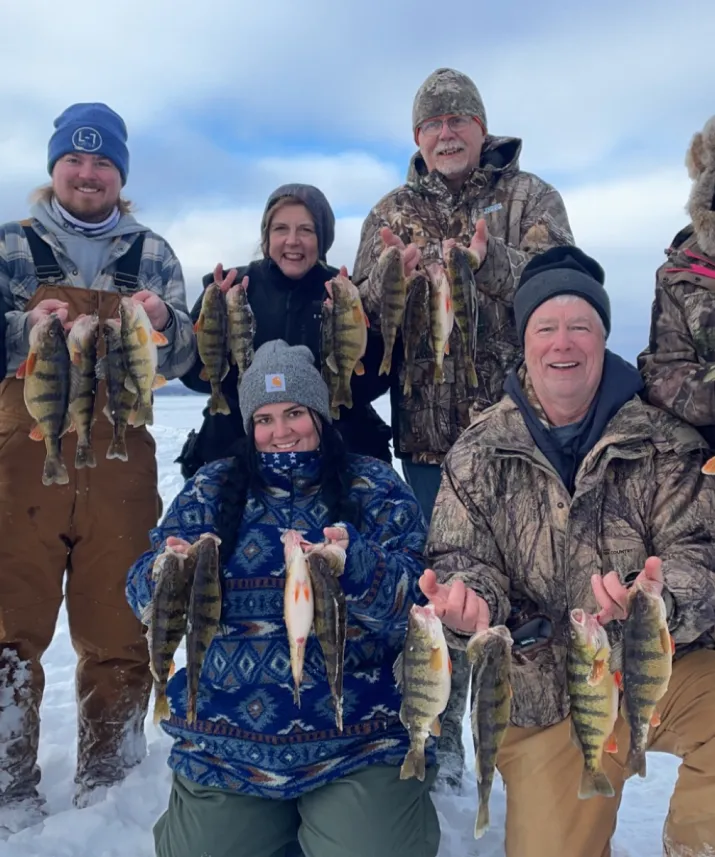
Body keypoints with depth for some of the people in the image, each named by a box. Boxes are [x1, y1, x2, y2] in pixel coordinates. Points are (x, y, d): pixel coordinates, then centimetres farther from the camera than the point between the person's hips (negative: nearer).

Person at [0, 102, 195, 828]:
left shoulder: (154, 255, 11)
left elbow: (178, 359, 3)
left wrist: (163, 324, -18)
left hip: (122, 469, 1)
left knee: (120, 631, 8)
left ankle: (106, 782, 25)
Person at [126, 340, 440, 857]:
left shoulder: (375, 488, -1)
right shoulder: (213, 489, 3)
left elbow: (416, 604, -11)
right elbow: (145, 598, -3)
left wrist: (355, 565, -31)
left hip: (361, 740, -2)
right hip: (225, 740, 2)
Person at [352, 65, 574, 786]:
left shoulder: (529, 197, 6)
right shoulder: (392, 213, 13)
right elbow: (360, 314, 5)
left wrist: (493, 265, -28)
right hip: (426, 428, 2)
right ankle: (439, 733, 28)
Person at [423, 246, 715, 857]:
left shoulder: (664, 440, -4)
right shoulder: (478, 454, -2)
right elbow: (461, 560, -1)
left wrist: (664, 598, -31)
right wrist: (467, 602, -24)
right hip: (543, 700, 0)